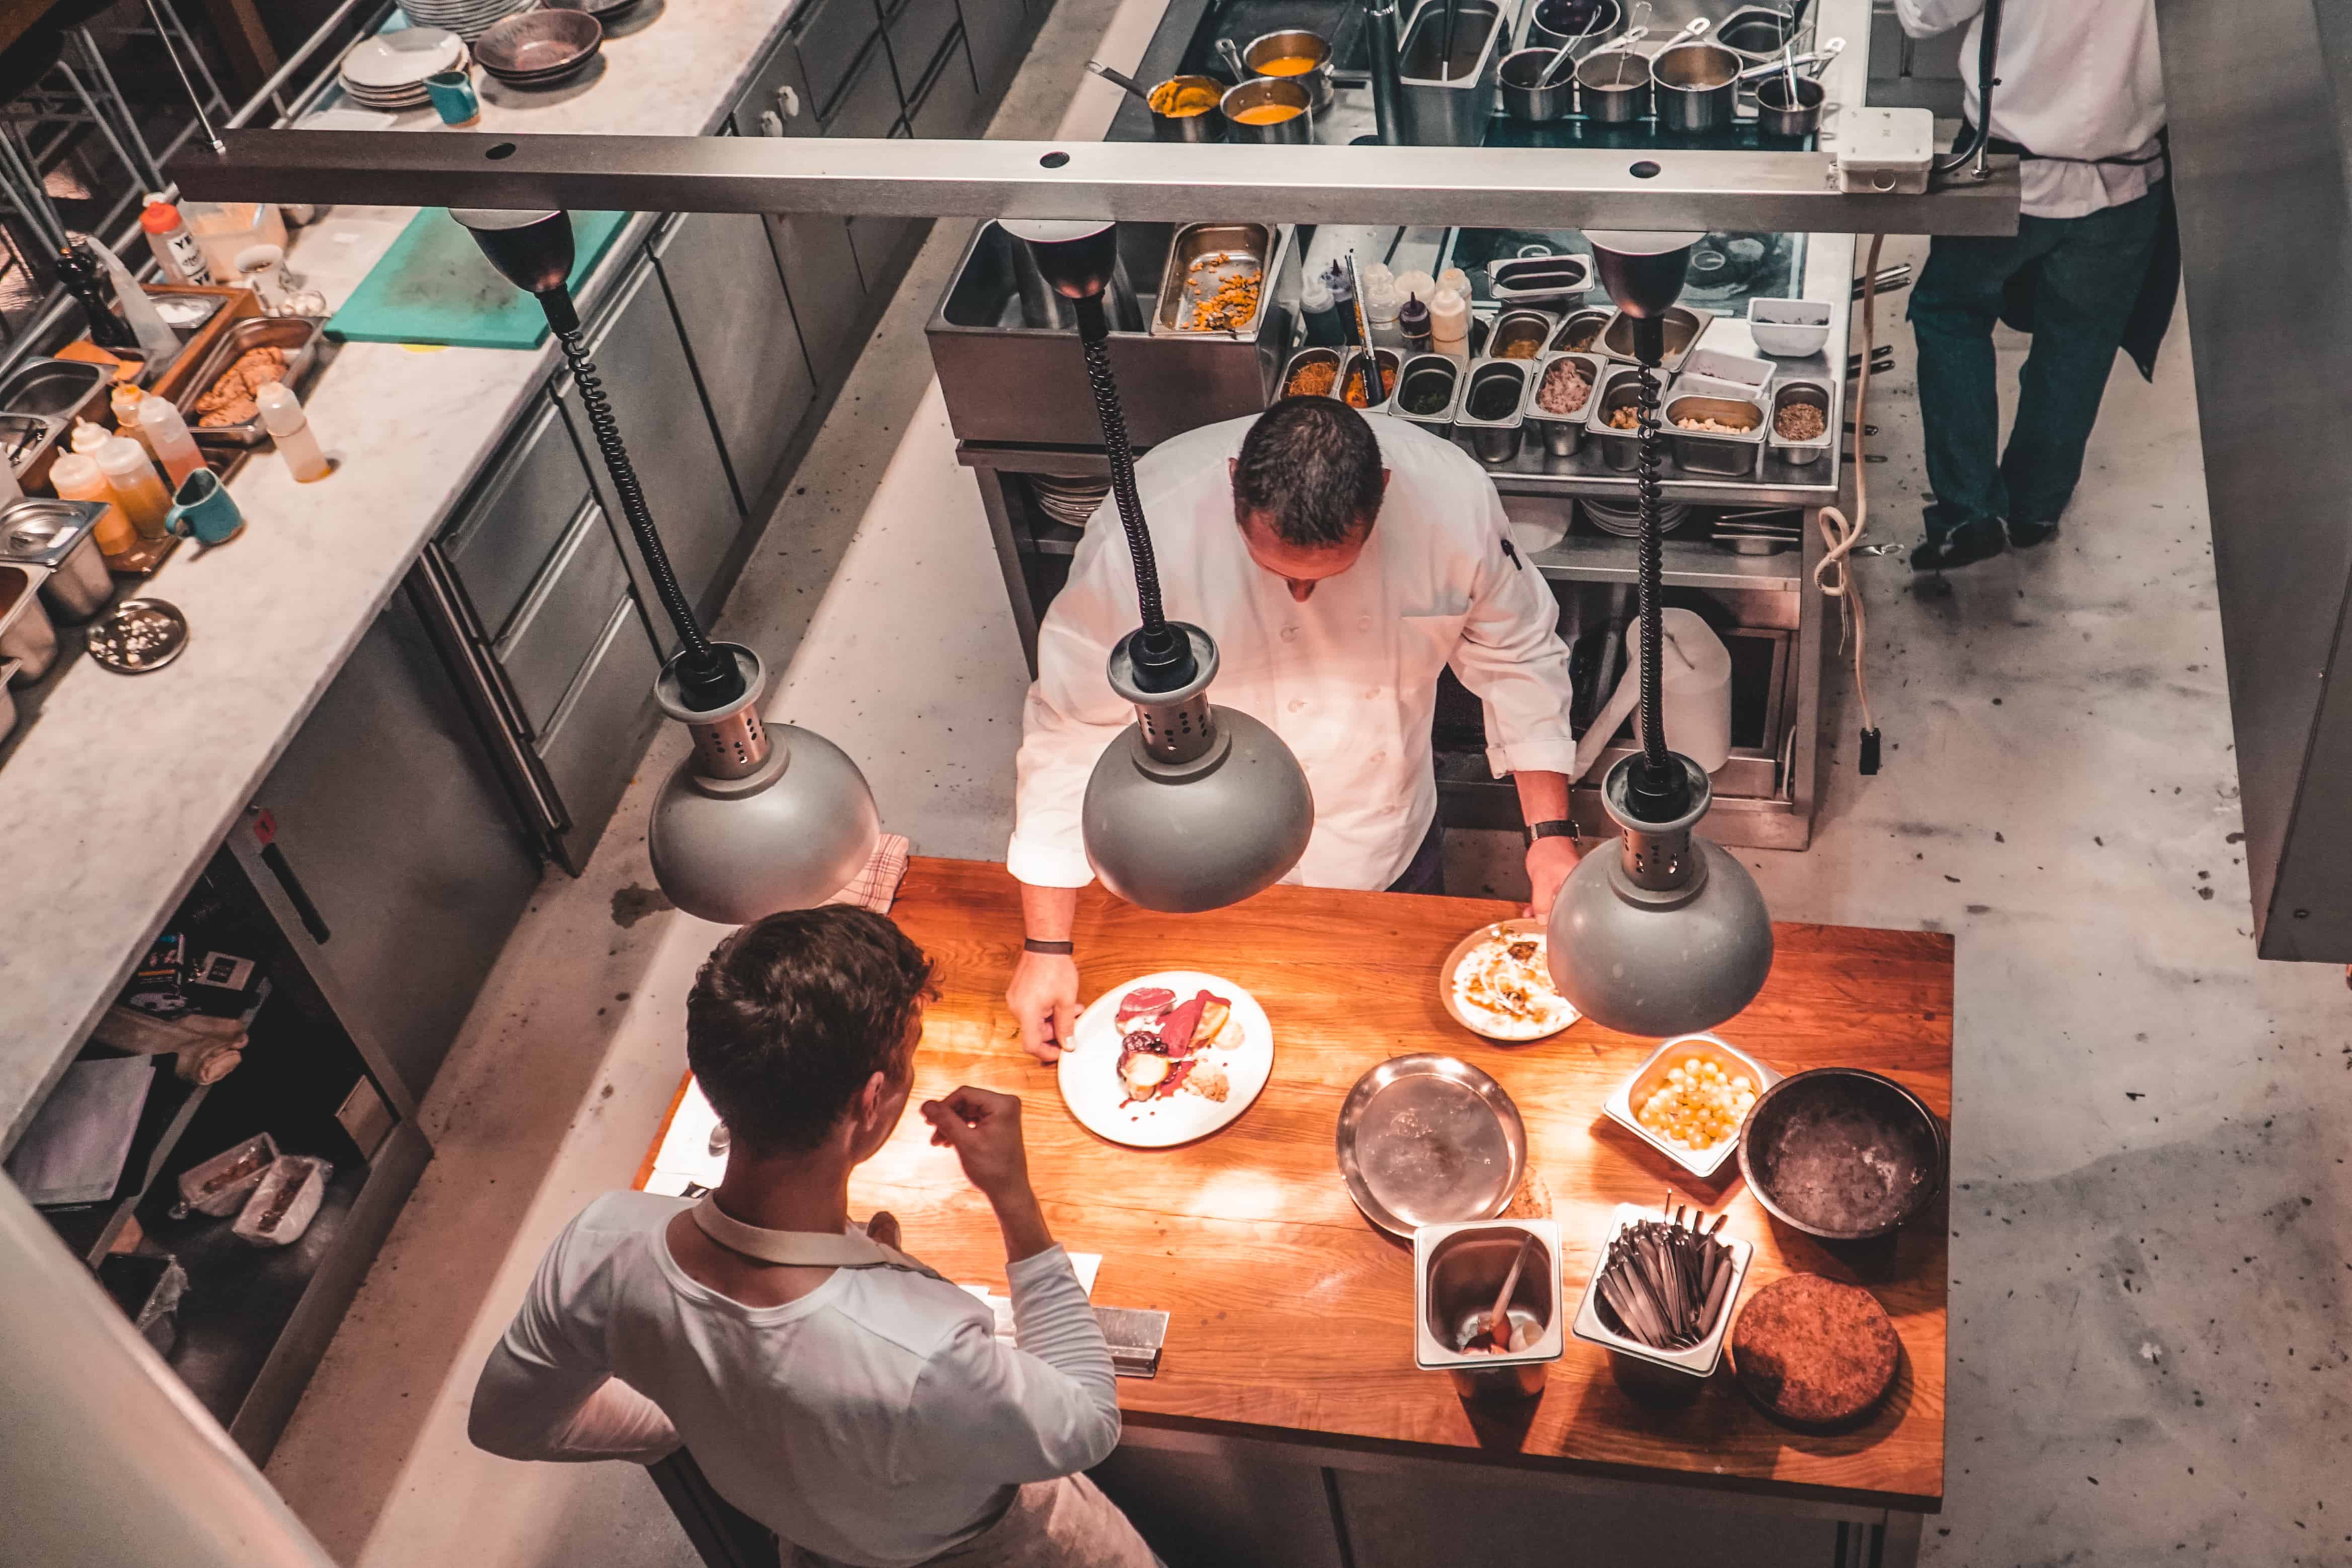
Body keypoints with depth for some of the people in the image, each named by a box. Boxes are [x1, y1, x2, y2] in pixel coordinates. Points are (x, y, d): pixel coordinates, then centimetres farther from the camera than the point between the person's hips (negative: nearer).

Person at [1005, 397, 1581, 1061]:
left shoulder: (1454, 499, -27)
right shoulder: (1142, 536, -34)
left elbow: (1518, 654, -10)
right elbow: (1071, 731, -24)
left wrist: (1550, 830, -17)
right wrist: (1047, 947, -21)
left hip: (1392, 851, 2)